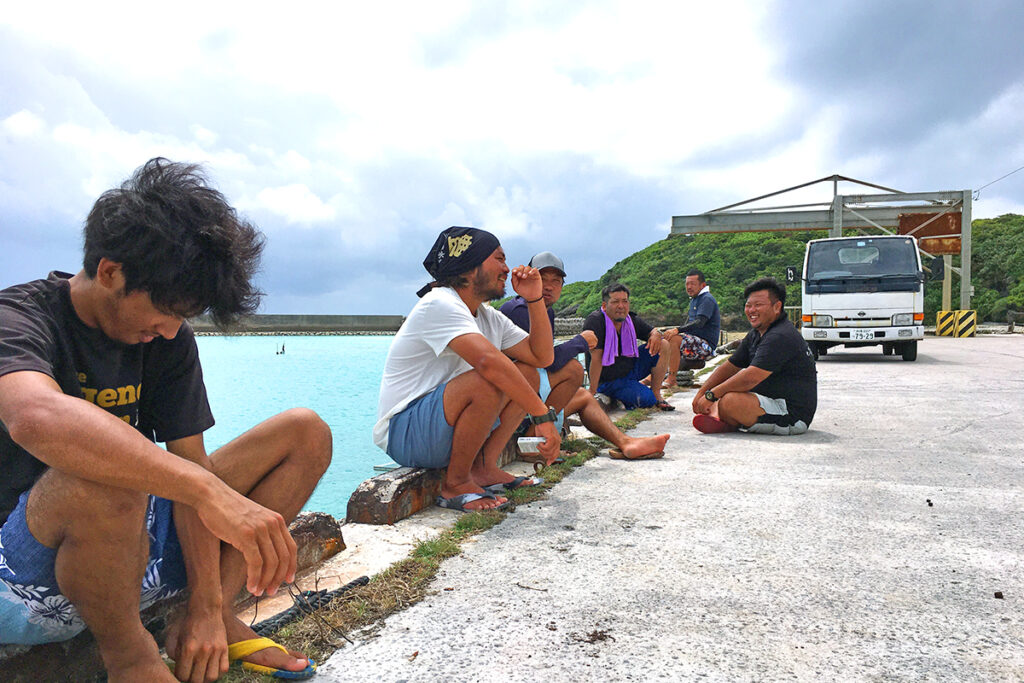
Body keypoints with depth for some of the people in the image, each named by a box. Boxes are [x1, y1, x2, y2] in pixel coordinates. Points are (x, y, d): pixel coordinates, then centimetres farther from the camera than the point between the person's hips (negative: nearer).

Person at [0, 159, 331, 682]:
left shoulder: (168, 340, 2)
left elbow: (187, 463, -4)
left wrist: (207, 606, -11)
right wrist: (208, 490, -49)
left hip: (137, 547, 6)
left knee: (306, 431, -1)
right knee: (101, 473, -40)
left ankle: (216, 618, -6)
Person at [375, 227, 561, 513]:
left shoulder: (489, 317, 10)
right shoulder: (439, 304, -19)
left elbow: (542, 357, 9)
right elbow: (488, 360, -35)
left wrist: (534, 299, 0)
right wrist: (542, 415, -33)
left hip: (444, 428, 9)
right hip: (403, 433, -9)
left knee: (527, 374, 4)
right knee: (489, 382, -32)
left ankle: (484, 466, -2)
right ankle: (455, 484, -14)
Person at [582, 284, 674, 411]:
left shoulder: (631, 320, -3)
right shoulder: (595, 321, -23)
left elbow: (653, 331, 12)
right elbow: (596, 358, -27)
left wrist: (656, 335, -15)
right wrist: (592, 392, -27)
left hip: (631, 369, 7)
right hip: (609, 381, -7)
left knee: (663, 345, -5)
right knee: (647, 400, -25)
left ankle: (656, 394, 5)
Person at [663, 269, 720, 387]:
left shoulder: (707, 299, -11)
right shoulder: (694, 299, 20)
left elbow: (700, 323, -25)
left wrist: (678, 330, -36)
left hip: (706, 345, -10)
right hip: (695, 340, 10)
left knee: (674, 339, -31)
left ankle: (671, 379, -31)